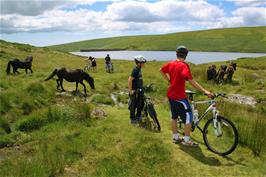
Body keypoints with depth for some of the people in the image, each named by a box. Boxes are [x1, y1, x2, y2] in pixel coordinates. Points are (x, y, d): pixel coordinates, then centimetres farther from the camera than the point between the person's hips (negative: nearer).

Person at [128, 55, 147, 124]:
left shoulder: (139, 69, 8)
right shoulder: (135, 70, -20)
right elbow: (130, 80, -24)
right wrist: (130, 90, -22)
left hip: (139, 90, 9)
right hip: (134, 91, -9)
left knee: (141, 103, 16)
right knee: (133, 105, 4)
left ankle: (138, 117, 33)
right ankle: (133, 119, 17)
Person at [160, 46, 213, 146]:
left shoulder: (171, 64, 2)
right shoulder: (184, 66, -19)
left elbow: (161, 70, 20)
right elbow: (191, 81, -30)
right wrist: (205, 91, -32)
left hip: (171, 95, 8)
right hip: (179, 96, -8)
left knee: (174, 116, 18)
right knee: (188, 117, 4)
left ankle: (175, 137, 29)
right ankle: (186, 140, 10)